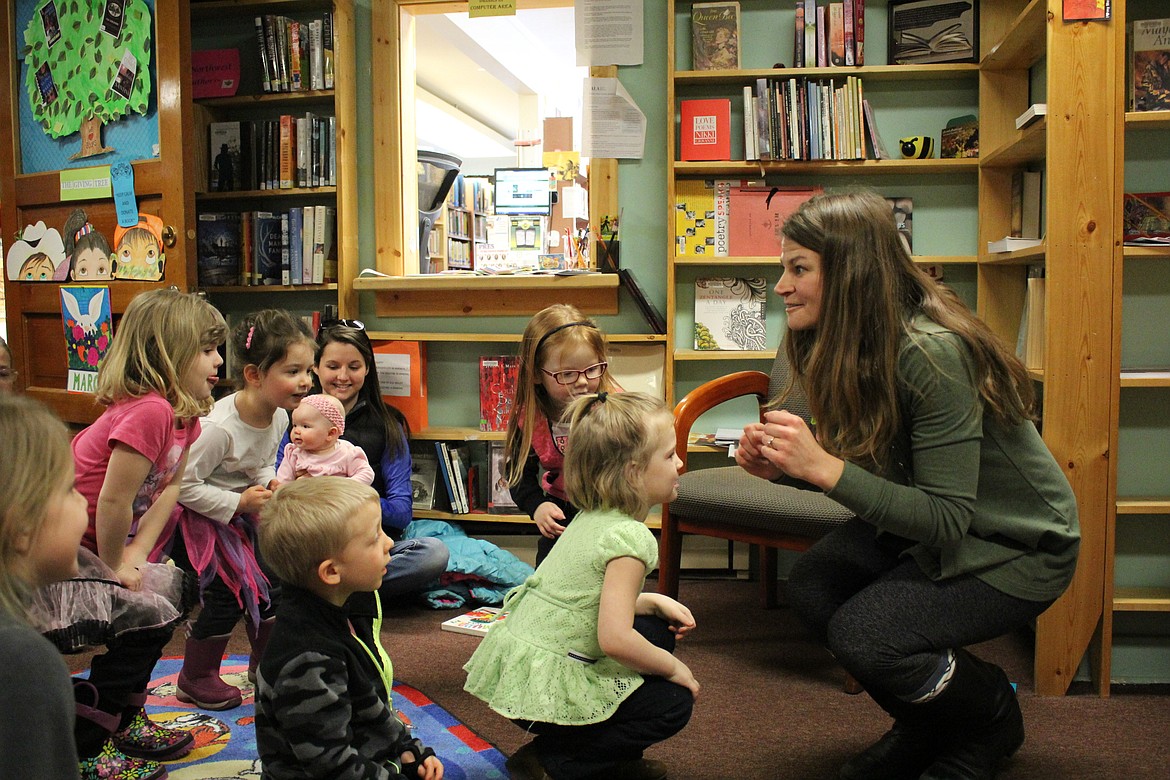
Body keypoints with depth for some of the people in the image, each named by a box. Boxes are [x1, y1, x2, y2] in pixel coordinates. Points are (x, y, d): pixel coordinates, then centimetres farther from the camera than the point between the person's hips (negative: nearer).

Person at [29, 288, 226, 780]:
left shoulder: (185, 415, 2)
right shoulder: (148, 410, -29)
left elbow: (169, 488, 5)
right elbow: (113, 503, -28)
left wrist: (136, 556, -3)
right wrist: (116, 568, -13)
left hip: (96, 545, 10)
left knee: (174, 591, 13)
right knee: (146, 618, -13)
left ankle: (125, 721, 30)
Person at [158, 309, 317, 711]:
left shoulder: (278, 416, -7)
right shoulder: (219, 428, -34)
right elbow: (184, 485, -28)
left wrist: (269, 483, -11)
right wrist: (239, 502, -26)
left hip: (239, 508, 8)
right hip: (195, 515, -8)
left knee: (269, 582, 8)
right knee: (227, 593, -10)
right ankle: (195, 679, 12)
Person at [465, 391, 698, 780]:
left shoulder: (591, 517, 7)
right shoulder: (630, 537, -22)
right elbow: (614, 639, -27)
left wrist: (654, 601, 9)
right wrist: (672, 668, -11)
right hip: (542, 688, -9)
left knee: (657, 629, 16)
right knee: (673, 702, -2)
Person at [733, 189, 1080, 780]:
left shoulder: (931, 354, -32)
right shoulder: (850, 346, -6)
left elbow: (947, 518, -31)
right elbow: (867, 475, 1)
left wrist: (825, 467, -39)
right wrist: (786, 466, -18)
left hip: (1019, 547, -8)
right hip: (933, 521, 8)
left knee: (862, 634, -22)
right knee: (811, 586, -10)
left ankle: (990, 721, 11)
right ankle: (928, 728, 15)